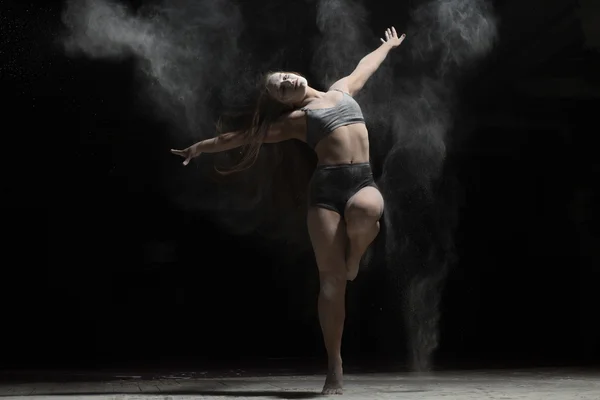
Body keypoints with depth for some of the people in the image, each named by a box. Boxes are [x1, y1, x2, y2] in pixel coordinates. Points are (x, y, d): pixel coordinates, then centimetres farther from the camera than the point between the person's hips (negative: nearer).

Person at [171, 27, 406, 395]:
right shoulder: (295, 119, 15)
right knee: (331, 279, -9)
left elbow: (364, 67, 42)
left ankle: (355, 257, -2)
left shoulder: (342, 90, 24)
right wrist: (202, 146, 20)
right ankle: (335, 369, -3)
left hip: (364, 181, 2)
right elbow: (244, 136, 19)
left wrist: (389, 45, 56)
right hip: (326, 187, -2)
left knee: (364, 211, -38)